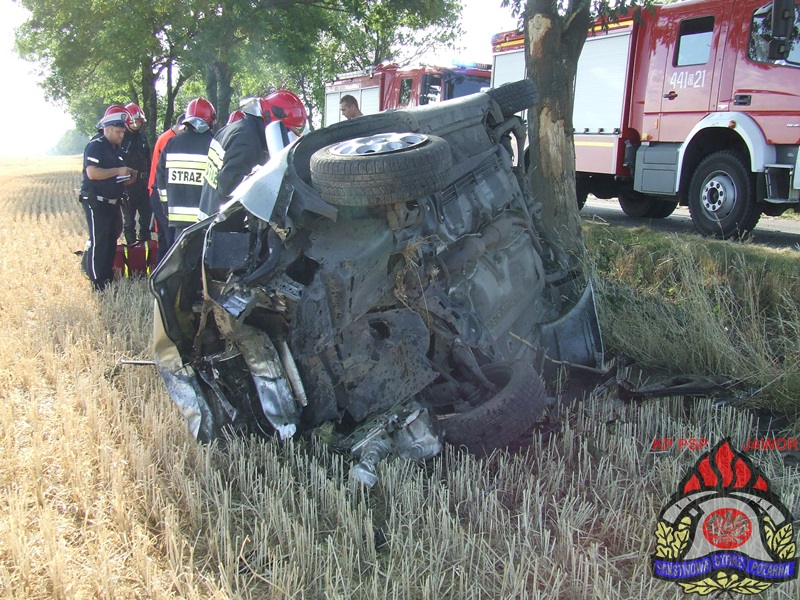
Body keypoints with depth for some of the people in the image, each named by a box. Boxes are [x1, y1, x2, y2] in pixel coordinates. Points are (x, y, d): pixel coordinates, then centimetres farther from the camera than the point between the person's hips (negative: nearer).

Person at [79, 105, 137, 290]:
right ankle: (97, 283, -3)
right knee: (98, 242, -7)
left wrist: (129, 176, 6)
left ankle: (108, 278, 24)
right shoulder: (95, 146, -12)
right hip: (96, 202, -9)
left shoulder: (116, 148, 16)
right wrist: (118, 171, -20)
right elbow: (92, 173, -25)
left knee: (111, 240, 14)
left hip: (112, 202, 9)